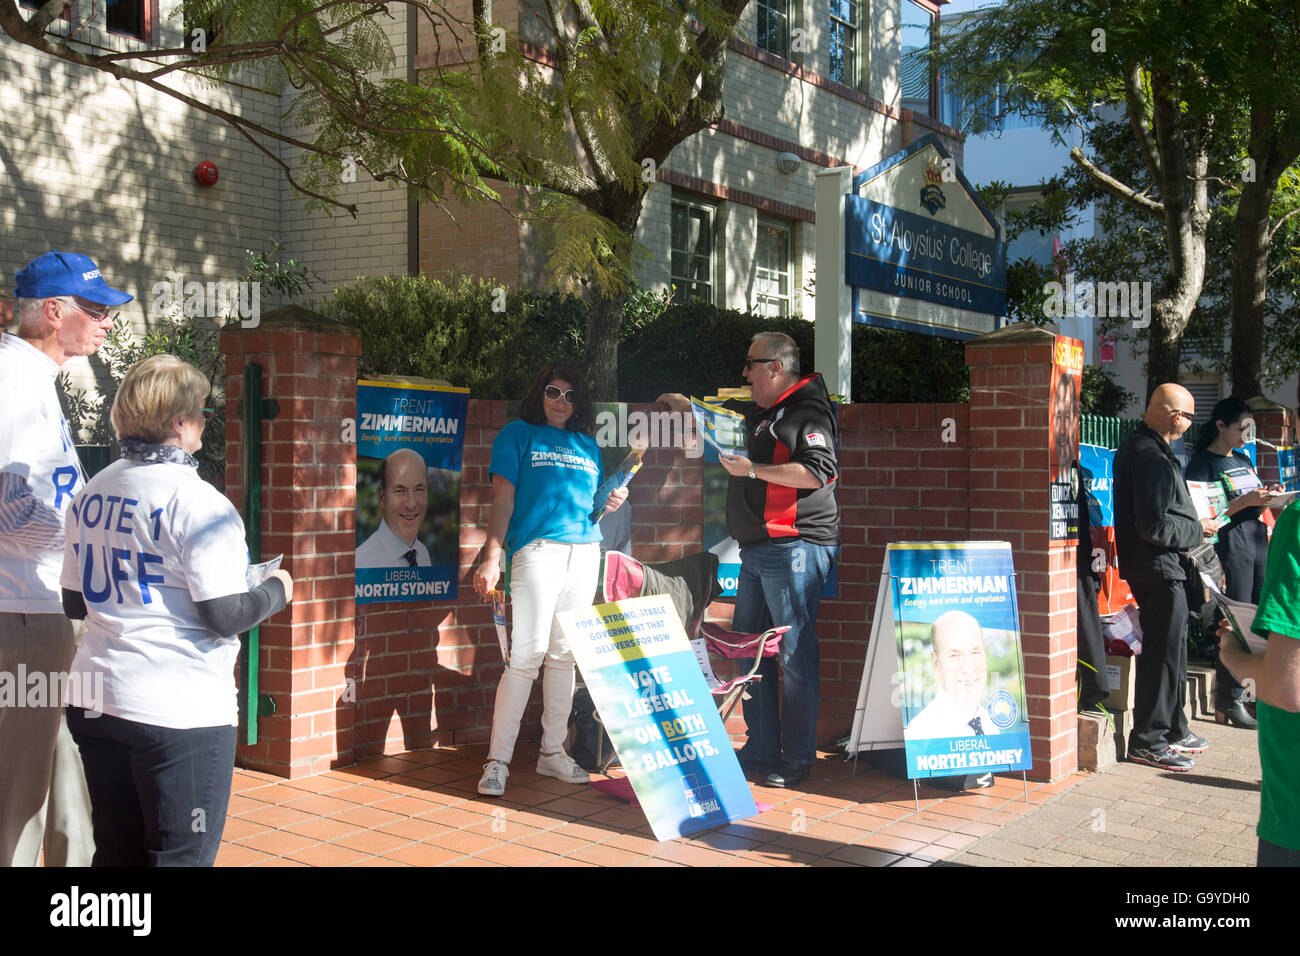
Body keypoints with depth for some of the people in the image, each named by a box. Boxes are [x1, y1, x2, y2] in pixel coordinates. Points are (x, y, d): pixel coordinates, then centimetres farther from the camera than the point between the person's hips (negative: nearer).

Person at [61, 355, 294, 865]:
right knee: (182, 856, 2)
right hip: (179, 709, -7)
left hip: (94, 703, 7)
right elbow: (225, 616, -16)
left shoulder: (89, 495, 8)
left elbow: (76, 603, 15)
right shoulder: (198, 502, -14)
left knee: (117, 850, 17)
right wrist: (276, 589, 2)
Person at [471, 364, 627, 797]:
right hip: (537, 550, -5)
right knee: (526, 654, -11)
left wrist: (612, 503, 5)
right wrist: (491, 559, -12)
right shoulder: (518, 435, 7)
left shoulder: (587, 444, 22)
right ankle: (497, 760, -7)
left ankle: (552, 752, 17)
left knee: (565, 656, 7)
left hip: (585, 552, 5)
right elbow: (503, 501, -1)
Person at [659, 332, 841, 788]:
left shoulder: (807, 412, -8)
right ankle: (761, 750, 18)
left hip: (794, 548, -10)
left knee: (795, 652, -6)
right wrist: (685, 406, 37)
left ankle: (797, 758, 1)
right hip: (757, 550, 10)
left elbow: (819, 472, -21)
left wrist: (752, 469, -17)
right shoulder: (759, 414, 23)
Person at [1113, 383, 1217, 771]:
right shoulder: (1152, 457, -21)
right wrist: (1197, 530, -10)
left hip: (1160, 568, 11)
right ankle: (1148, 742, 4)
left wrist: (1193, 526, 13)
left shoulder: (1139, 447, 12)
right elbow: (1156, 527, -25)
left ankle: (1173, 729, 32)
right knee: (1162, 655, -4)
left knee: (1172, 652, 20)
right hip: (1159, 569, -11)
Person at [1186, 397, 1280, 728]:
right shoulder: (1203, 463, -7)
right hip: (1229, 544, -8)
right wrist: (1245, 502, -20)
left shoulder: (1244, 459, 17)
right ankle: (1228, 704, 3)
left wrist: (1266, 499, 3)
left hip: (1257, 540, 8)